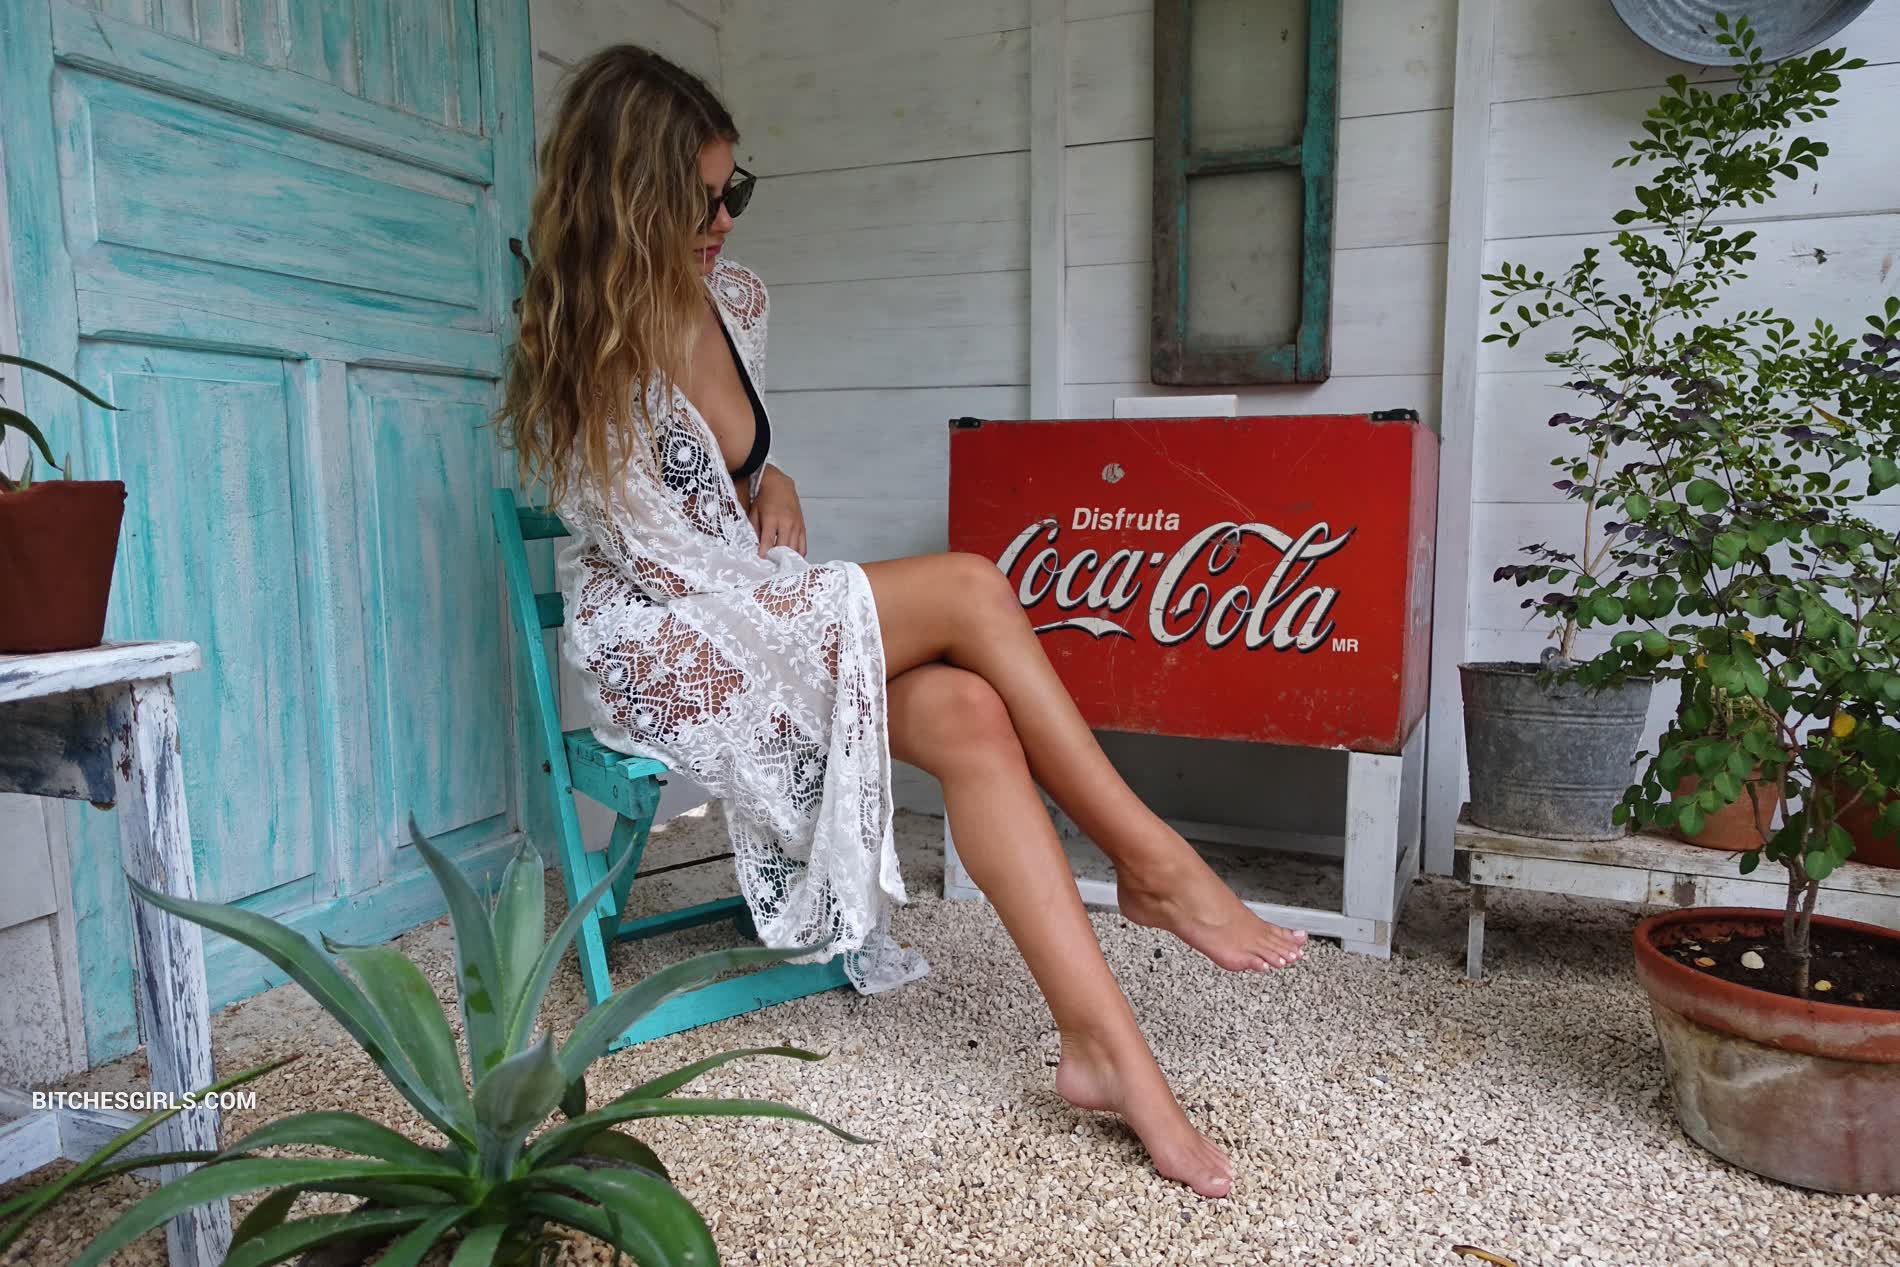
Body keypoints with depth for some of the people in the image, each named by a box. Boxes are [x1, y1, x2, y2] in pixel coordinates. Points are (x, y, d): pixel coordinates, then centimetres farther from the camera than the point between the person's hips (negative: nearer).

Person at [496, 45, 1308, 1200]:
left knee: (971, 718, -25)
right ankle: (1151, 862, -15)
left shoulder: (732, 299, 7)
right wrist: (833, 603, -13)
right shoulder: (577, 362, -13)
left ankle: (1105, 1045, -26)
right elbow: (670, 559, -16)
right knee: (971, 590, -26)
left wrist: (772, 485, 1)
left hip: (758, 617, 6)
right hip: (666, 646, -6)